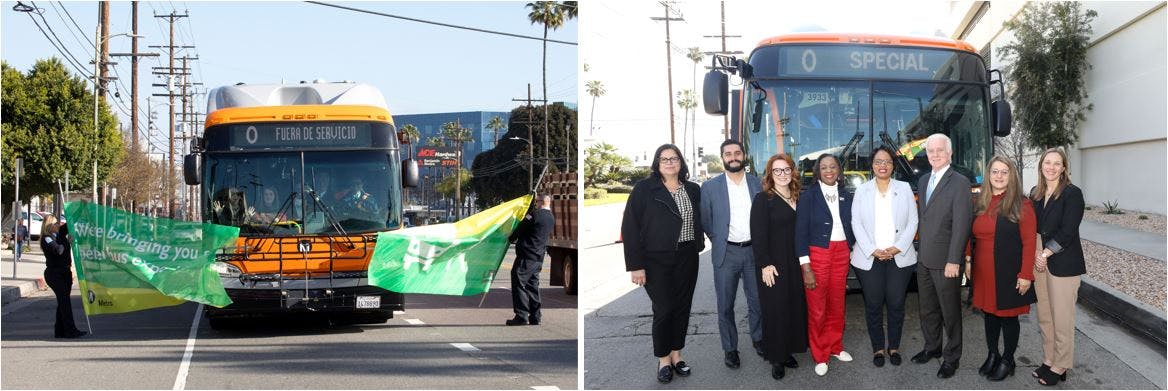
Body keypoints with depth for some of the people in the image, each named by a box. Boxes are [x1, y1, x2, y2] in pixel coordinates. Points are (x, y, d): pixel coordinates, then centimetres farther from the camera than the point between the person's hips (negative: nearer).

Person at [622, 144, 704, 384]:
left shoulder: (693, 190, 7)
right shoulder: (644, 189, -6)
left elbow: (699, 222, 19)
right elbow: (630, 228, -9)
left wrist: (698, 246, 5)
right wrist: (635, 265, -12)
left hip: (687, 259, 4)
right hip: (657, 260, -4)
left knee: (682, 307, 8)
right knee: (664, 309, -3)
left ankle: (676, 354, 21)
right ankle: (663, 360, 12)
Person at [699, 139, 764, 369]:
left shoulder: (758, 184, 3)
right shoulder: (710, 187, -2)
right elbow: (705, 221, 5)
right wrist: (719, 242, 5)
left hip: (754, 250, 1)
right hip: (727, 254, -1)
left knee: (757, 300, 10)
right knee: (725, 305, 4)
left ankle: (758, 339, 29)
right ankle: (729, 348, 15)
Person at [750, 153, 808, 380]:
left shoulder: (797, 199, 12)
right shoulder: (763, 200, -6)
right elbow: (758, 234, -12)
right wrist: (765, 264, -17)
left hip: (794, 263, 6)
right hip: (773, 264, -6)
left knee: (795, 307, 6)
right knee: (775, 310, -2)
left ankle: (787, 351, 18)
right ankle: (776, 359, 6)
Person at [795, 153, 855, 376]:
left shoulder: (845, 196, 8)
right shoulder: (809, 196, -5)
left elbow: (850, 228, 15)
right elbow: (801, 232, -7)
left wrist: (850, 251, 5)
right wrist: (806, 268, -12)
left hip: (841, 255, 4)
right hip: (817, 255, -4)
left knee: (837, 306, 9)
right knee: (817, 309, 1)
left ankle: (835, 347, 27)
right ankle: (820, 356, 12)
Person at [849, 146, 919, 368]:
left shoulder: (904, 189, 7)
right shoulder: (862, 191, 6)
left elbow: (912, 221, 4)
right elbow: (856, 224, 1)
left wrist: (898, 248, -8)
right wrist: (872, 250, -10)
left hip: (899, 257, 0)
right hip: (869, 258, 0)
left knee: (896, 304, 2)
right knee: (873, 305, 2)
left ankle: (894, 347, 15)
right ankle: (878, 348, 13)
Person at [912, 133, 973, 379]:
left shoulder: (960, 183, -11)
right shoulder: (923, 181, 12)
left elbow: (961, 225, -16)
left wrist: (954, 261, -19)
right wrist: (920, 249, 11)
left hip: (945, 261, -7)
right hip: (924, 258, 7)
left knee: (950, 311, 1)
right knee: (927, 308, 17)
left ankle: (952, 357, 10)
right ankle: (931, 347, 31)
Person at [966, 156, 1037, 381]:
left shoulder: (1021, 205, -10)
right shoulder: (981, 204, 7)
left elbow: (1029, 243, -12)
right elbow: (971, 236, 14)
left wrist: (1025, 275, -15)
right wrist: (968, 261, 6)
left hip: (1009, 274, -5)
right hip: (984, 273, 5)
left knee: (1008, 316, 6)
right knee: (989, 314, 13)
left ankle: (1007, 361, 19)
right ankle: (992, 356, 27)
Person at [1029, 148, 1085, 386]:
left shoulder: (1072, 194, -9)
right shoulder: (1036, 193, 11)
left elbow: (1067, 232, -14)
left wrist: (1045, 254, -13)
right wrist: (1035, 255, -1)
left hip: (1063, 264, -6)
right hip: (1039, 261, 6)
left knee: (1062, 319, -2)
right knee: (1044, 316, 10)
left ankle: (1059, 368, 6)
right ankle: (1048, 361, 20)